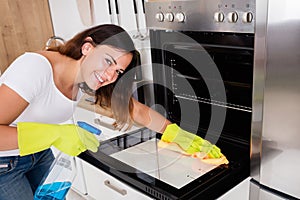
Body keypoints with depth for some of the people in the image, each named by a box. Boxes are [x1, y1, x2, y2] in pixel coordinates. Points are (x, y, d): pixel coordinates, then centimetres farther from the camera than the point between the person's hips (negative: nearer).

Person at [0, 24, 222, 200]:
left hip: (39, 155, 6)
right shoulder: (36, 68, -33)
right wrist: (54, 134, -41)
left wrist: (178, 135, -12)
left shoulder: (91, 78, -12)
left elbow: (137, 110, -7)